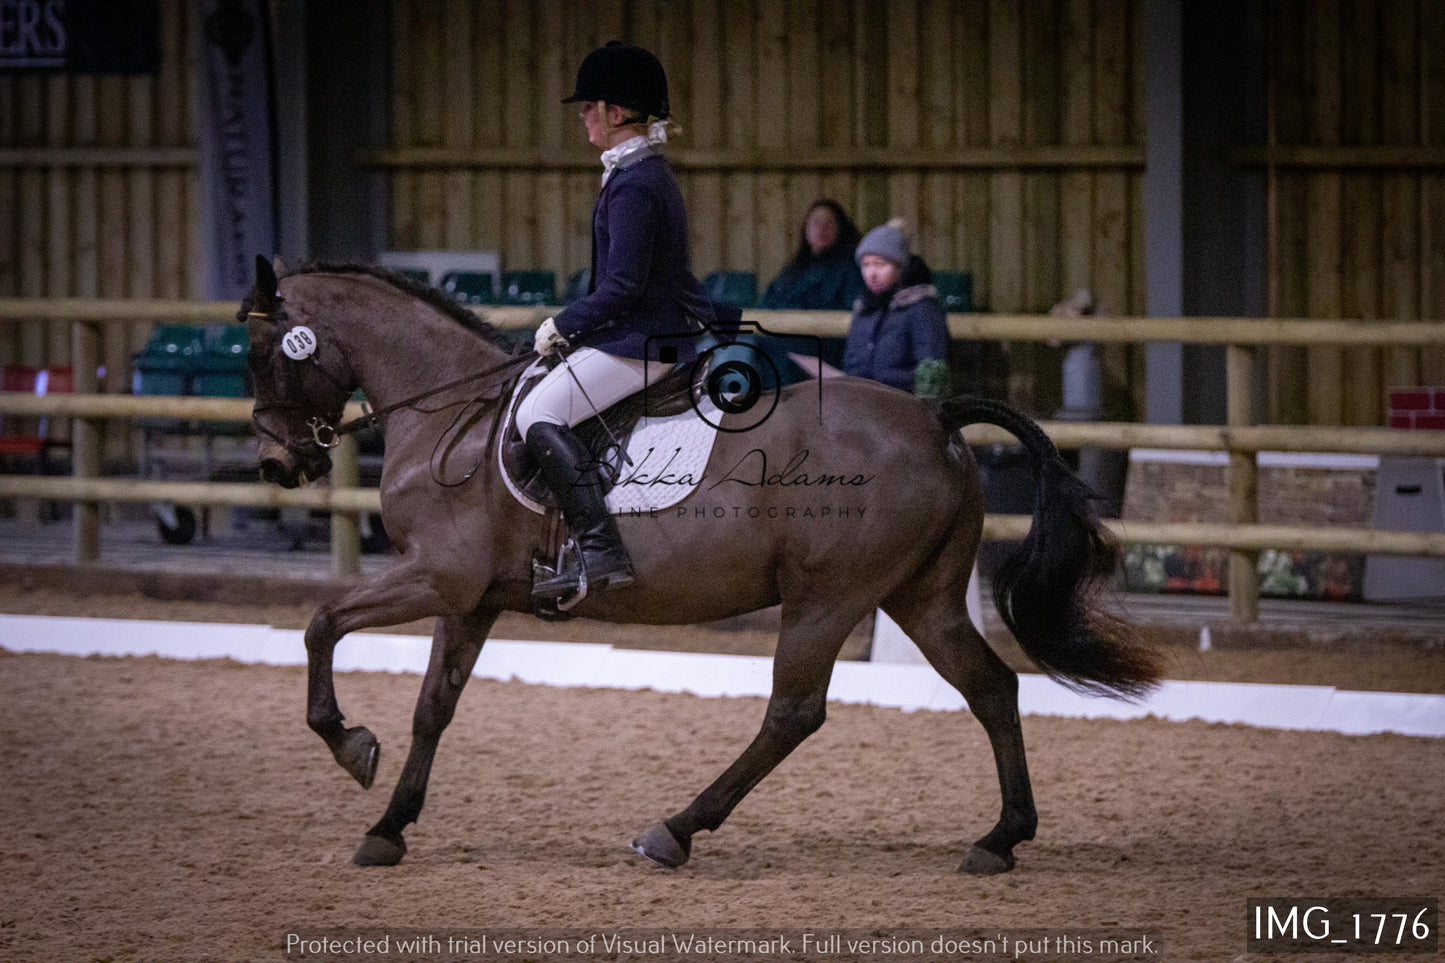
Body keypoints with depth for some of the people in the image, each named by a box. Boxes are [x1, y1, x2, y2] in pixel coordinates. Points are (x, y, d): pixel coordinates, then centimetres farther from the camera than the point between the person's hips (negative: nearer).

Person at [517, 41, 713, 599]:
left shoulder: (634, 184, -18)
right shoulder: (648, 173, 15)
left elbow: (622, 286, -22)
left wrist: (564, 327, -10)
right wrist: (572, 328, 17)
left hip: (642, 342, -11)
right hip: (666, 333, 11)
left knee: (538, 414, -19)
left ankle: (600, 551, -28)